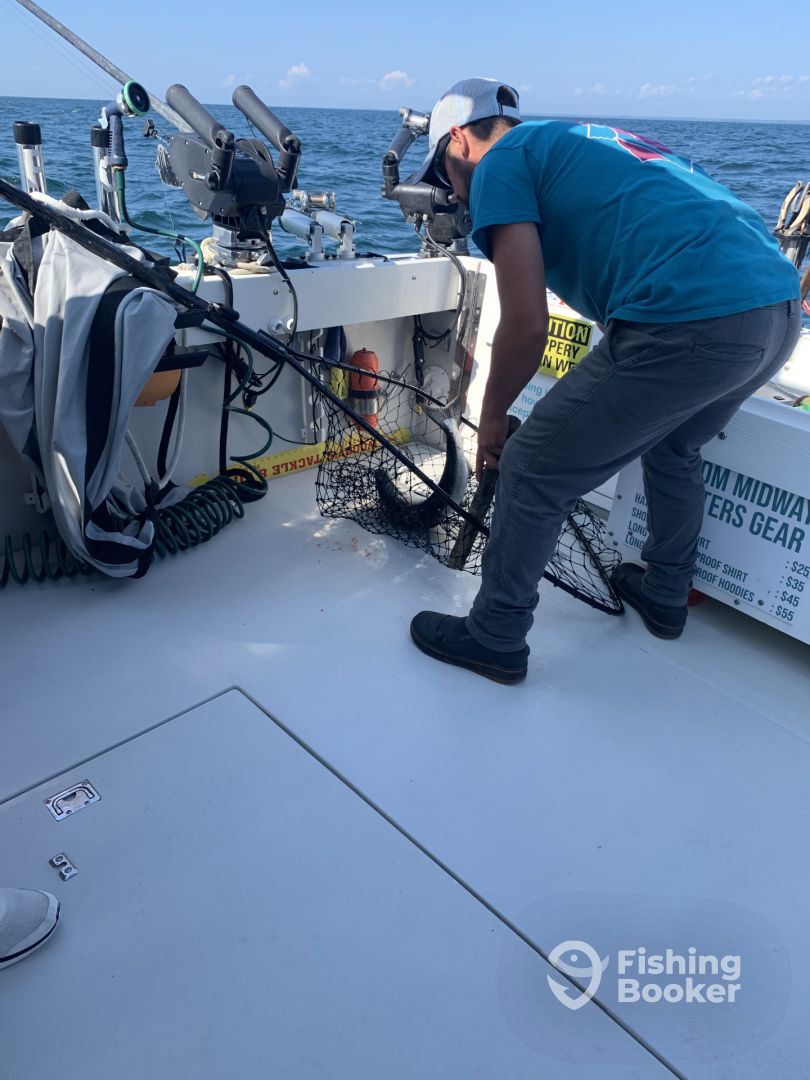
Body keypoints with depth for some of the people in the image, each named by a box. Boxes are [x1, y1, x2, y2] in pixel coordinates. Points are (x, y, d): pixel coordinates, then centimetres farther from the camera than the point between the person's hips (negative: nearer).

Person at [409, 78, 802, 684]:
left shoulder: (499, 164, 5)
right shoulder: (581, 140, 31)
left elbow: (527, 325, -6)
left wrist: (492, 418, 11)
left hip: (686, 323, -9)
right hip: (780, 304, 10)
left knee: (532, 471, 4)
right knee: (674, 446, 32)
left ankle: (495, 640, 18)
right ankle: (665, 594, 47)